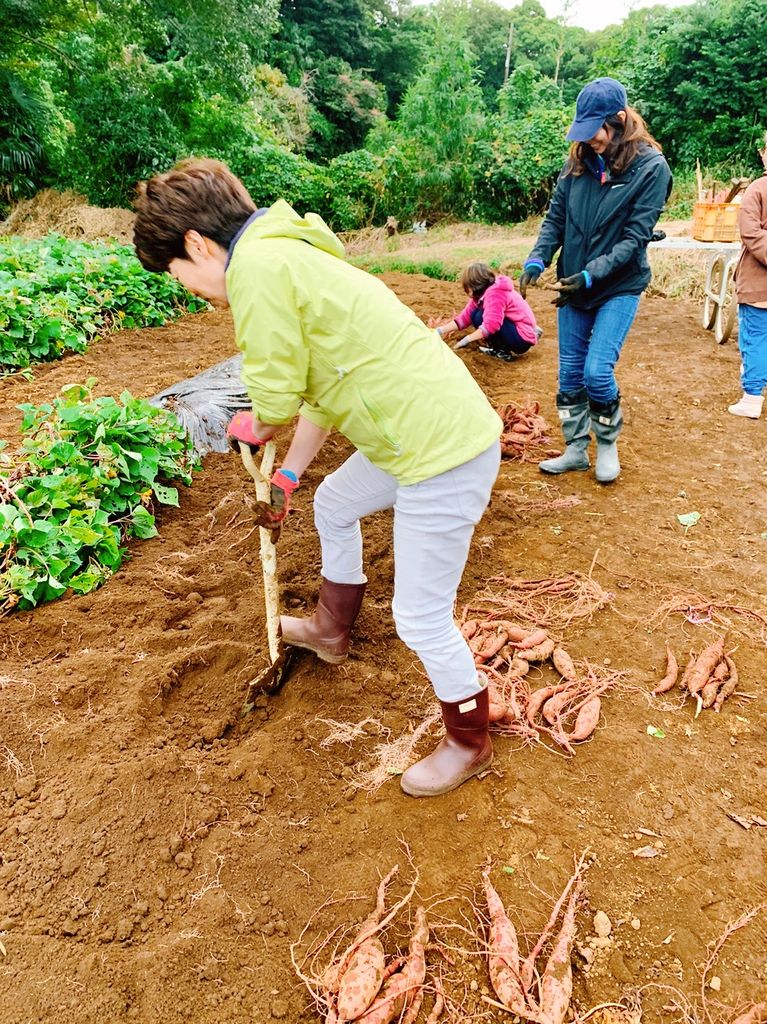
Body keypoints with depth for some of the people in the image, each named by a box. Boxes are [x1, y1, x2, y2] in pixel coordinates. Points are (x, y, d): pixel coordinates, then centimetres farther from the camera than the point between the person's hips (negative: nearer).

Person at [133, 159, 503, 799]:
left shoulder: (256, 266, -16)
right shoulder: (288, 255, 16)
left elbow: (277, 403, -15)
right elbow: (320, 388, 21)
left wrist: (251, 428, 9)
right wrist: (287, 476, 27)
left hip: (444, 456, -11)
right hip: (429, 435, 11)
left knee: (421, 618, 3)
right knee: (333, 505, 31)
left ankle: (469, 745, 29)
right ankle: (331, 631, 54)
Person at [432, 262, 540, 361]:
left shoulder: (494, 294, -21)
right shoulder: (482, 294, 8)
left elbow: (491, 325, -31)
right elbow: (465, 317, 5)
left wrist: (466, 340, -24)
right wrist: (440, 331, -1)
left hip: (522, 339, -10)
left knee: (479, 317, -19)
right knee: (475, 314, 6)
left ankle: (502, 351, -7)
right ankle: (501, 346, 3)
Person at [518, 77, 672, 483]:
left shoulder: (651, 168, -12)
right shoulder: (578, 162, 1)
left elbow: (635, 238, -15)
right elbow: (555, 219, 3)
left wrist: (591, 275, -25)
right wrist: (537, 260, -14)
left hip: (619, 287, -5)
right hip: (572, 285, 5)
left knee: (597, 372, -12)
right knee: (570, 374, 8)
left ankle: (608, 445, 14)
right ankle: (575, 450, 23)